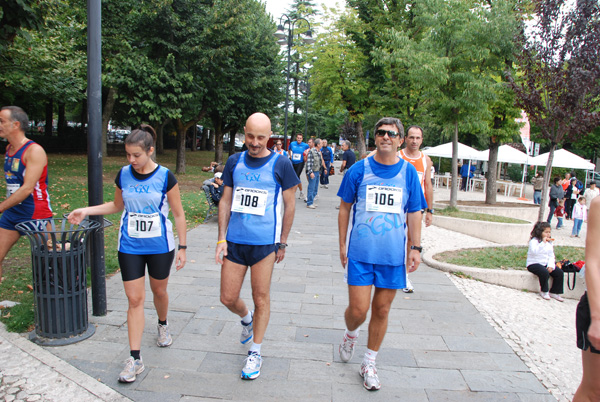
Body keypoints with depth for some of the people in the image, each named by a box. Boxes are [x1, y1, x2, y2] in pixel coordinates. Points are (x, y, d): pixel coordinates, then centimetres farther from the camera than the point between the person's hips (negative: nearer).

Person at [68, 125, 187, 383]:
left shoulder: (165, 177, -11)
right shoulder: (123, 175, -1)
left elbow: (178, 214, -5)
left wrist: (182, 247, -5)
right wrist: (86, 211, 4)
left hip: (160, 246, -2)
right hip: (129, 247, 2)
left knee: (159, 291, 17)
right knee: (134, 298, 0)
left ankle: (162, 325, 49)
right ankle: (135, 358, 7)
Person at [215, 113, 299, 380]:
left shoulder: (281, 165, -5)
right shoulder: (234, 162, 5)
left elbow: (289, 205, 1)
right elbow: (225, 201, 9)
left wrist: (282, 243, 3)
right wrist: (221, 238, 3)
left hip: (264, 242, -3)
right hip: (234, 241, 4)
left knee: (261, 298, 7)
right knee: (228, 298, 9)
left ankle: (255, 353, 25)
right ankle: (246, 319, 43)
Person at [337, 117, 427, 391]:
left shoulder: (409, 172, 4)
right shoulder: (359, 170, -1)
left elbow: (414, 213, 8)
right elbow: (345, 208, 6)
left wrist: (415, 248, 3)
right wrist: (342, 245, 4)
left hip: (393, 255, 2)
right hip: (360, 253, -1)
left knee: (381, 311, 9)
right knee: (358, 311, -2)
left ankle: (369, 364, 29)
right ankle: (350, 335, 35)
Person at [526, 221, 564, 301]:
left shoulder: (549, 242, 12)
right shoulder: (534, 241, -11)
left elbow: (551, 256, 12)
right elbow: (534, 251, -30)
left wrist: (551, 265, -5)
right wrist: (543, 243, -30)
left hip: (545, 264, 7)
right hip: (534, 264, -7)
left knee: (560, 272, -10)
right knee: (545, 272, -33)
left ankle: (554, 292, 5)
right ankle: (544, 292, -8)